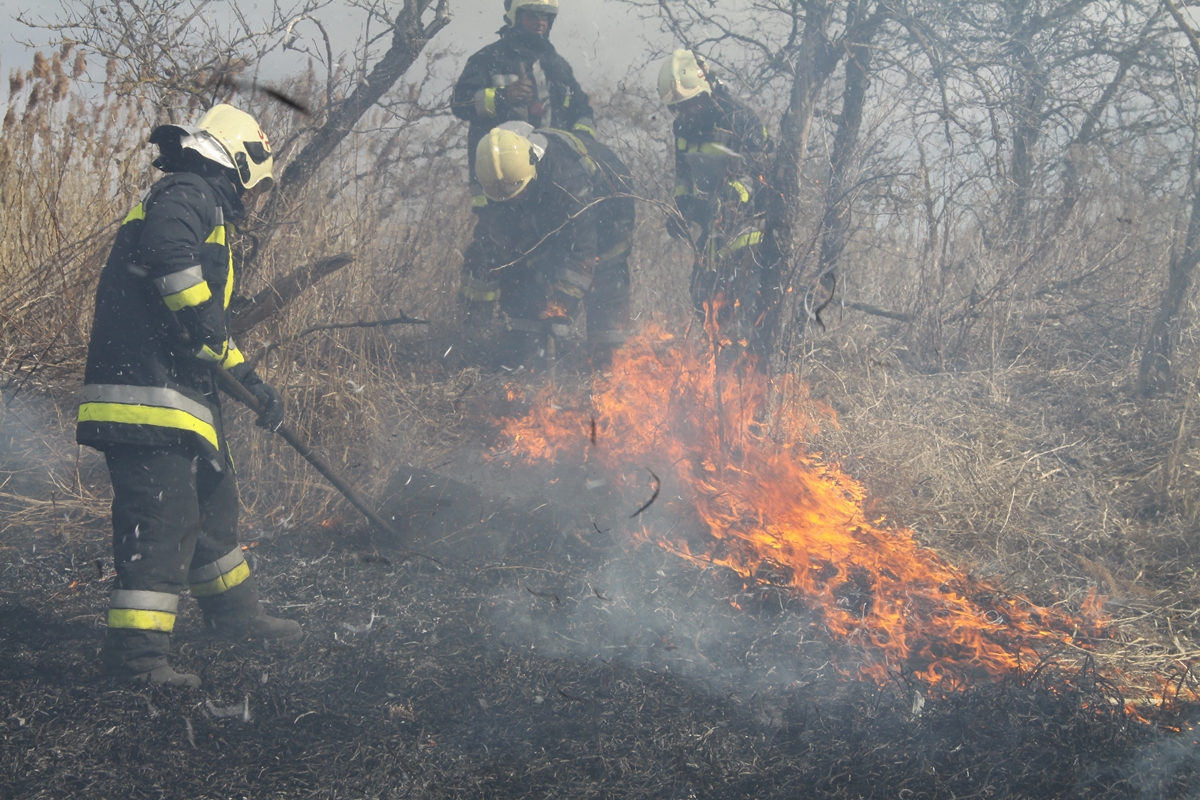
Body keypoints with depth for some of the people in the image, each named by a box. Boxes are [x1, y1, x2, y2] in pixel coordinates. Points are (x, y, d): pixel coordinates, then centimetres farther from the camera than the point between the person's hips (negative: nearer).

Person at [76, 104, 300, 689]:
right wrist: (203, 326, -23)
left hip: (178, 389, 11)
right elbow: (166, 248, -31)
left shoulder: (204, 208, 27)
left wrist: (250, 381, 27)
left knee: (212, 502, 21)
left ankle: (235, 615, 35)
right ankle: (136, 651, -11)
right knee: (161, 515, -13)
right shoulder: (189, 193, -6)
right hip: (147, 385, -11)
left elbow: (205, 325, 31)